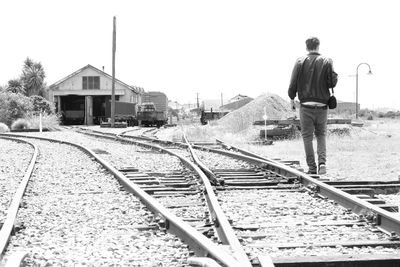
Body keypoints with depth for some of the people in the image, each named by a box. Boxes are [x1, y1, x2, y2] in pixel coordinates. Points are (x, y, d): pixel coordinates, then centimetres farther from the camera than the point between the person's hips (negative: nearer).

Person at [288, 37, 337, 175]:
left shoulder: (300, 62, -1)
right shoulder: (327, 62, -1)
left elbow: (293, 83, -4)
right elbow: (332, 82, -7)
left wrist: (292, 99, 9)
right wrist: (335, 75, 14)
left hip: (306, 105, -1)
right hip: (322, 105, 1)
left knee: (307, 136, 6)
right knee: (321, 134, 15)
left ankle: (312, 167, 4)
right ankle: (322, 162, -4)